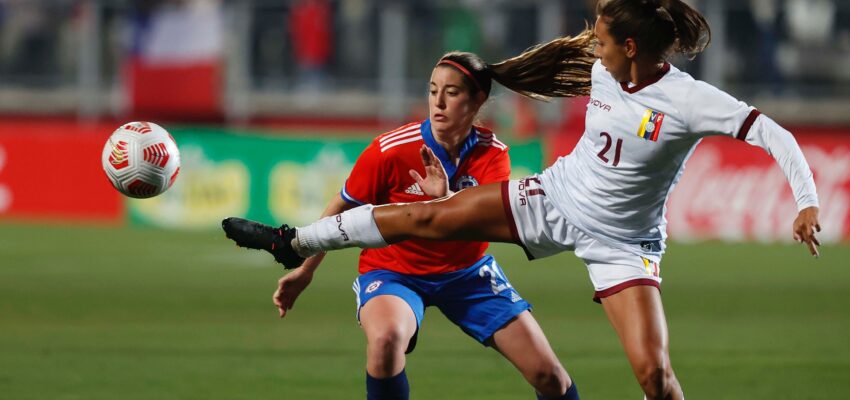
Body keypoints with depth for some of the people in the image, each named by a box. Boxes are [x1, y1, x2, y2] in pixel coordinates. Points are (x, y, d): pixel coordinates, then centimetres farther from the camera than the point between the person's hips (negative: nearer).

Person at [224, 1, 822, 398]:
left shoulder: (690, 101, -25)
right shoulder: (605, 75, -7)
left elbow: (775, 136, -27)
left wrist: (807, 204, -37)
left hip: (620, 241, -5)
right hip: (554, 199, 5)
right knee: (426, 217, 3)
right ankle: (295, 243, 19)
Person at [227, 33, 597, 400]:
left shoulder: (492, 154, -12)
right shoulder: (390, 150, -20)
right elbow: (342, 209, -5)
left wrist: (446, 198, -48)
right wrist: (304, 271, 0)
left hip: (466, 271, 3)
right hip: (392, 270, -3)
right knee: (386, 337, -39)